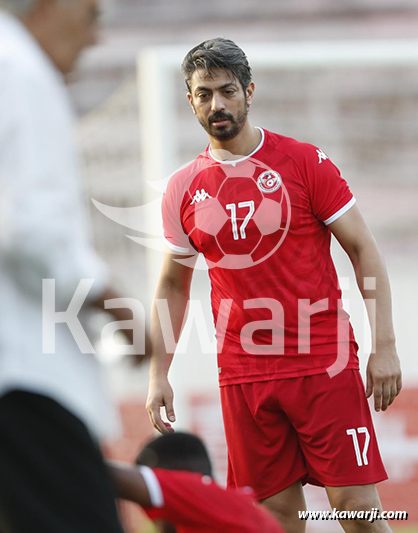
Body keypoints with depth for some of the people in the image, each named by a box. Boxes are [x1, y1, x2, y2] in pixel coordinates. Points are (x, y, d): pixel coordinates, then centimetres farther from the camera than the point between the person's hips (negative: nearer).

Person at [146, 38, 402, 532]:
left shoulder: (305, 162, -2)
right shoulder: (183, 189, 7)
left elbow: (364, 251, -1)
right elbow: (173, 286, 17)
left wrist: (384, 345, -8)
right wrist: (158, 375, 11)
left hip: (323, 364, -3)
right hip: (243, 375, 3)